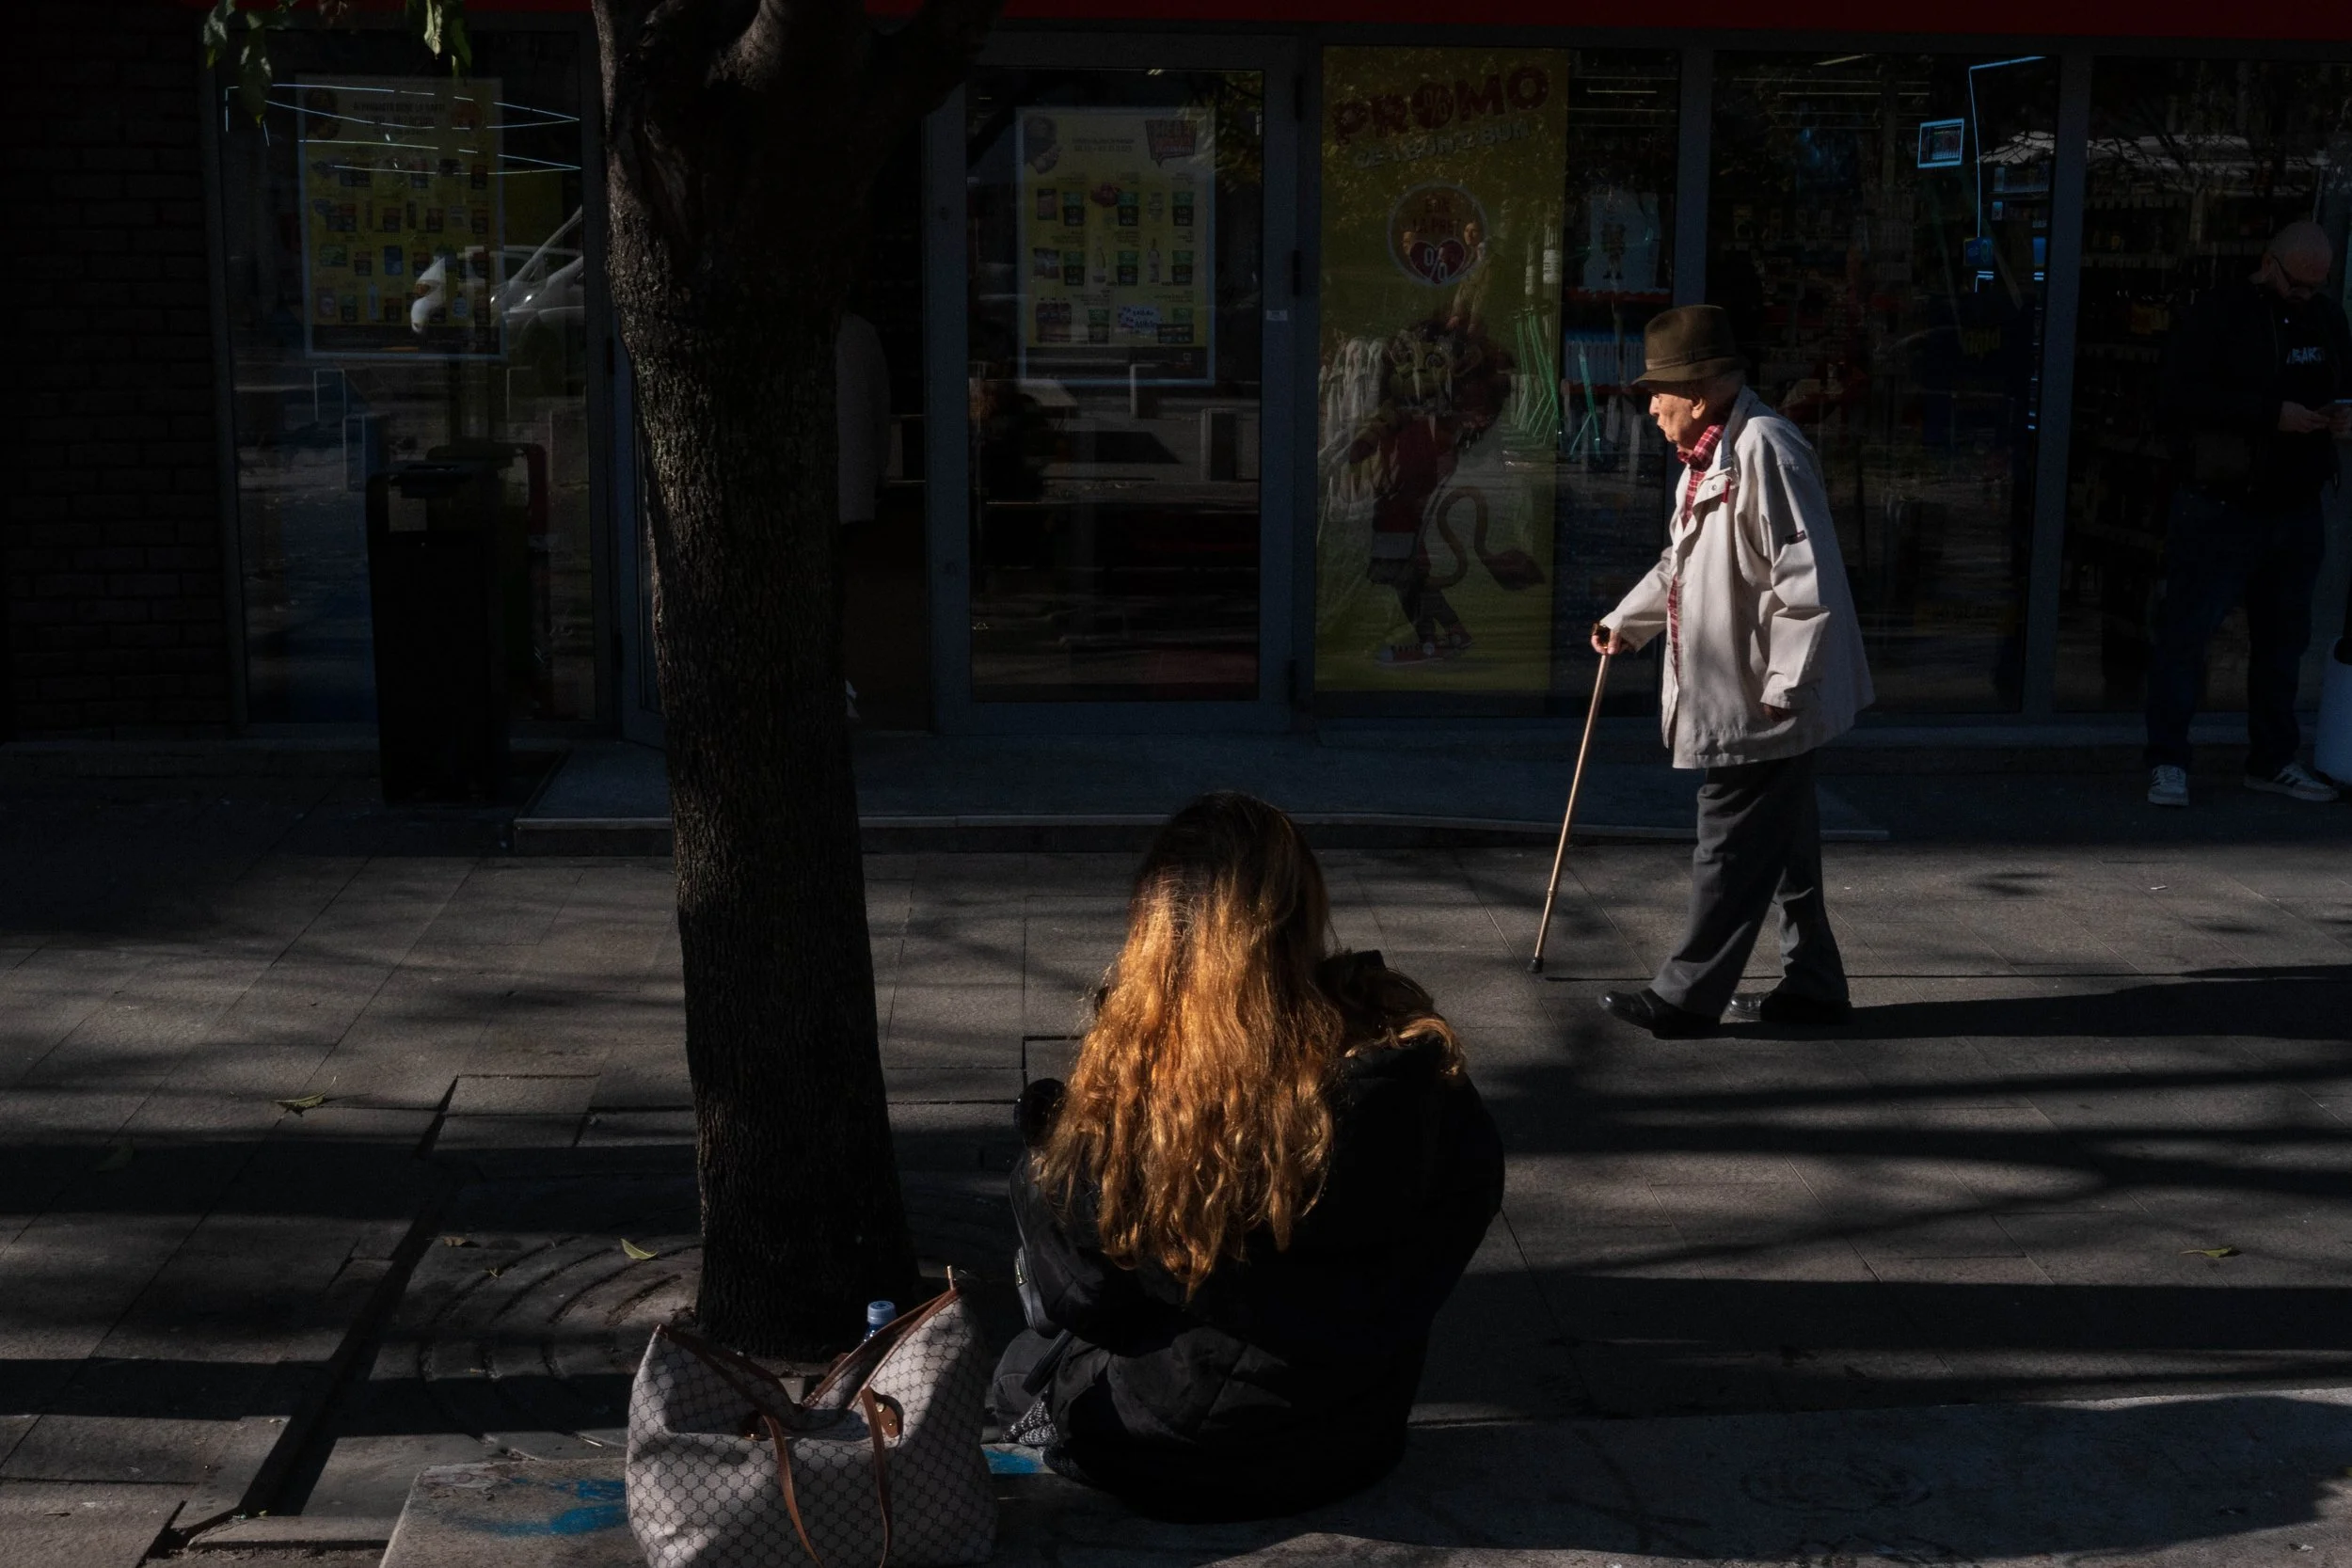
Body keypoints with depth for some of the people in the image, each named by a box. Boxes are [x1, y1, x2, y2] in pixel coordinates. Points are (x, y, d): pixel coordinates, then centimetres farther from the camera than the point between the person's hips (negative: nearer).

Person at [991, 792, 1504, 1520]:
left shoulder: (1127, 1079, -28)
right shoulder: (1405, 1049, -21)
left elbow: (1073, 1298, -13)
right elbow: (1474, 1188, 0)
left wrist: (1050, 1139, 3)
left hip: (1176, 1451, -3)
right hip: (1355, 1431, 4)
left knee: (1025, 1367, 28)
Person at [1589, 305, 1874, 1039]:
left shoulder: (1764, 449, -19)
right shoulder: (1710, 457, 14)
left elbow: (1806, 580, -23)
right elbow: (1682, 564, 27)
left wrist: (1784, 685, -22)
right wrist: (1626, 622, 20)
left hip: (1760, 706, -10)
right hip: (1731, 698, 10)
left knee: (1731, 854, -2)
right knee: (1782, 849, 16)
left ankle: (1687, 996, 5)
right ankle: (1812, 984, 25)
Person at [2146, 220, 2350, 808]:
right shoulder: (2219, 312, -6)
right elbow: (2182, 393, -17)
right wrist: (2271, 414, -22)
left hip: (2296, 511, 6)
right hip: (2221, 509, -6)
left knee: (2283, 638, 12)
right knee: (2185, 633, -6)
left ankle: (2273, 760, 23)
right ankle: (2168, 762, 0)